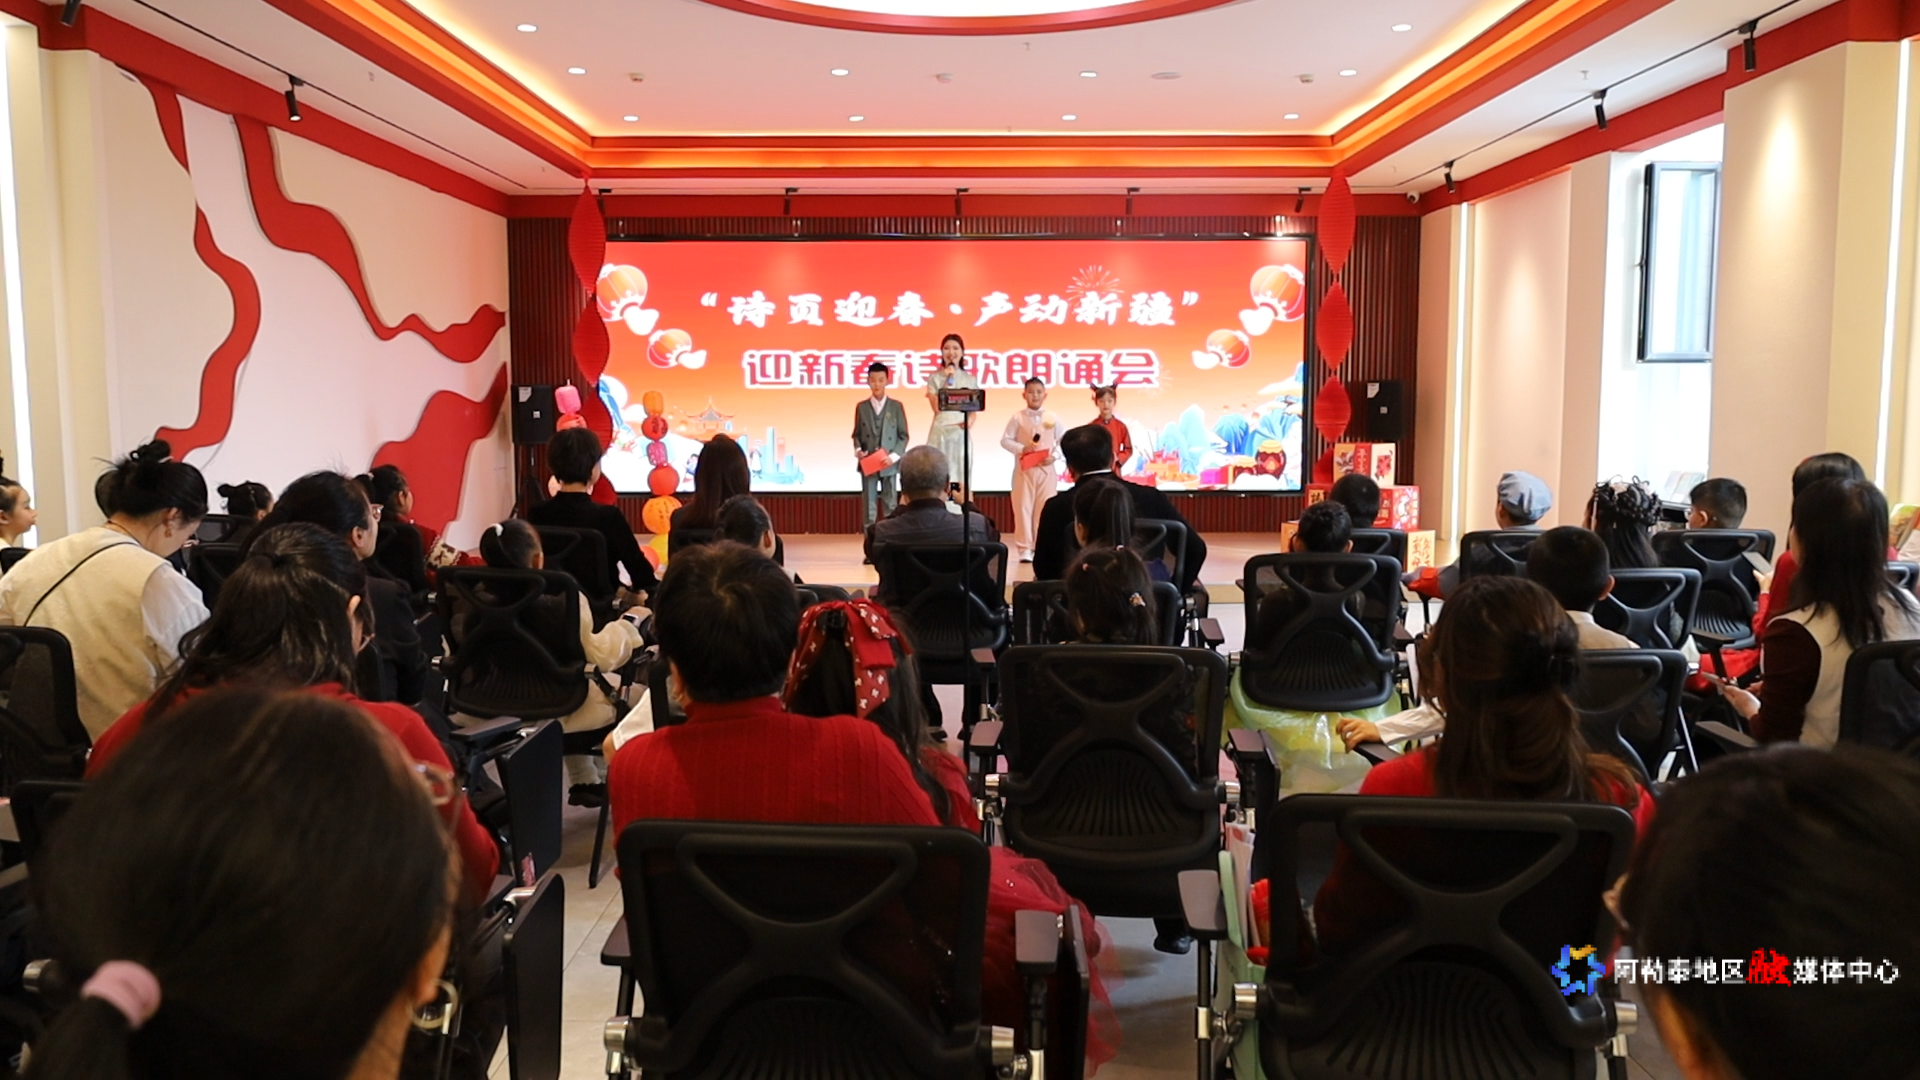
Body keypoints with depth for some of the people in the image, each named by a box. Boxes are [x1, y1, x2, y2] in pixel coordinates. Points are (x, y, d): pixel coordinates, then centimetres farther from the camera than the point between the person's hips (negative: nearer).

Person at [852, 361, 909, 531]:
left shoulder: (896, 407, 2)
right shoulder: (861, 407, 6)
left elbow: (903, 436, 1)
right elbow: (857, 434, 9)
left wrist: (894, 456, -11)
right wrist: (858, 450, -10)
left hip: (889, 463, -1)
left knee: (890, 504, 5)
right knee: (869, 505, 3)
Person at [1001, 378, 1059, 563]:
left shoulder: (1052, 419, 4)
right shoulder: (1017, 418, -1)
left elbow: (1062, 441, 8)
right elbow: (1005, 440, -2)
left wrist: (1054, 456, -8)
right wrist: (1021, 448, -16)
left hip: (1046, 470, 2)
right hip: (1024, 469, -2)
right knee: (1023, 508, -1)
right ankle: (1024, 549, 4)